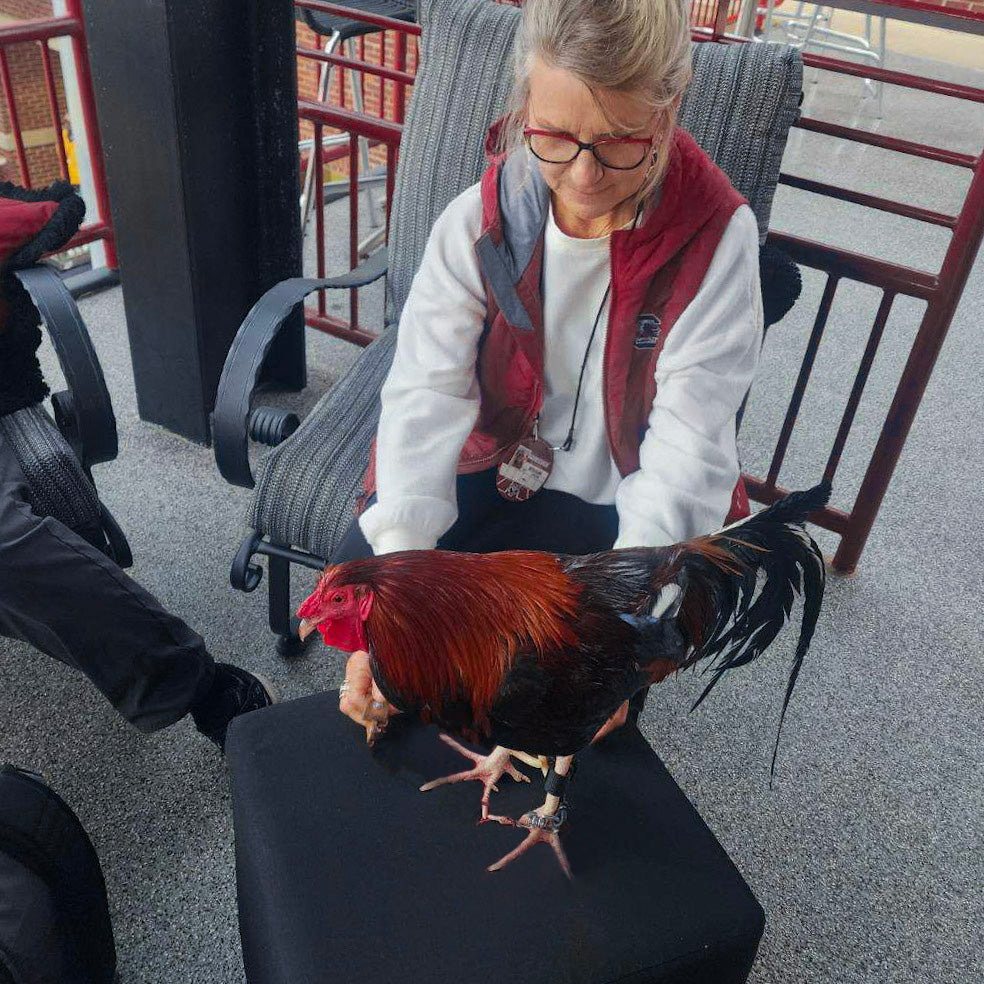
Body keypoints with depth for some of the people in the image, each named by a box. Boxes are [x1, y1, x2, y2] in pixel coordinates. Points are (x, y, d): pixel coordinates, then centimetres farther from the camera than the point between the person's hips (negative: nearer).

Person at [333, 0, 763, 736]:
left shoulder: (716, 235, -18)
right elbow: (427, 397, -24)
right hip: (490, 466, 2)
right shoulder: (481, 220, -13)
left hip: (621, 502, -1)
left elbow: (688, 452, -25)